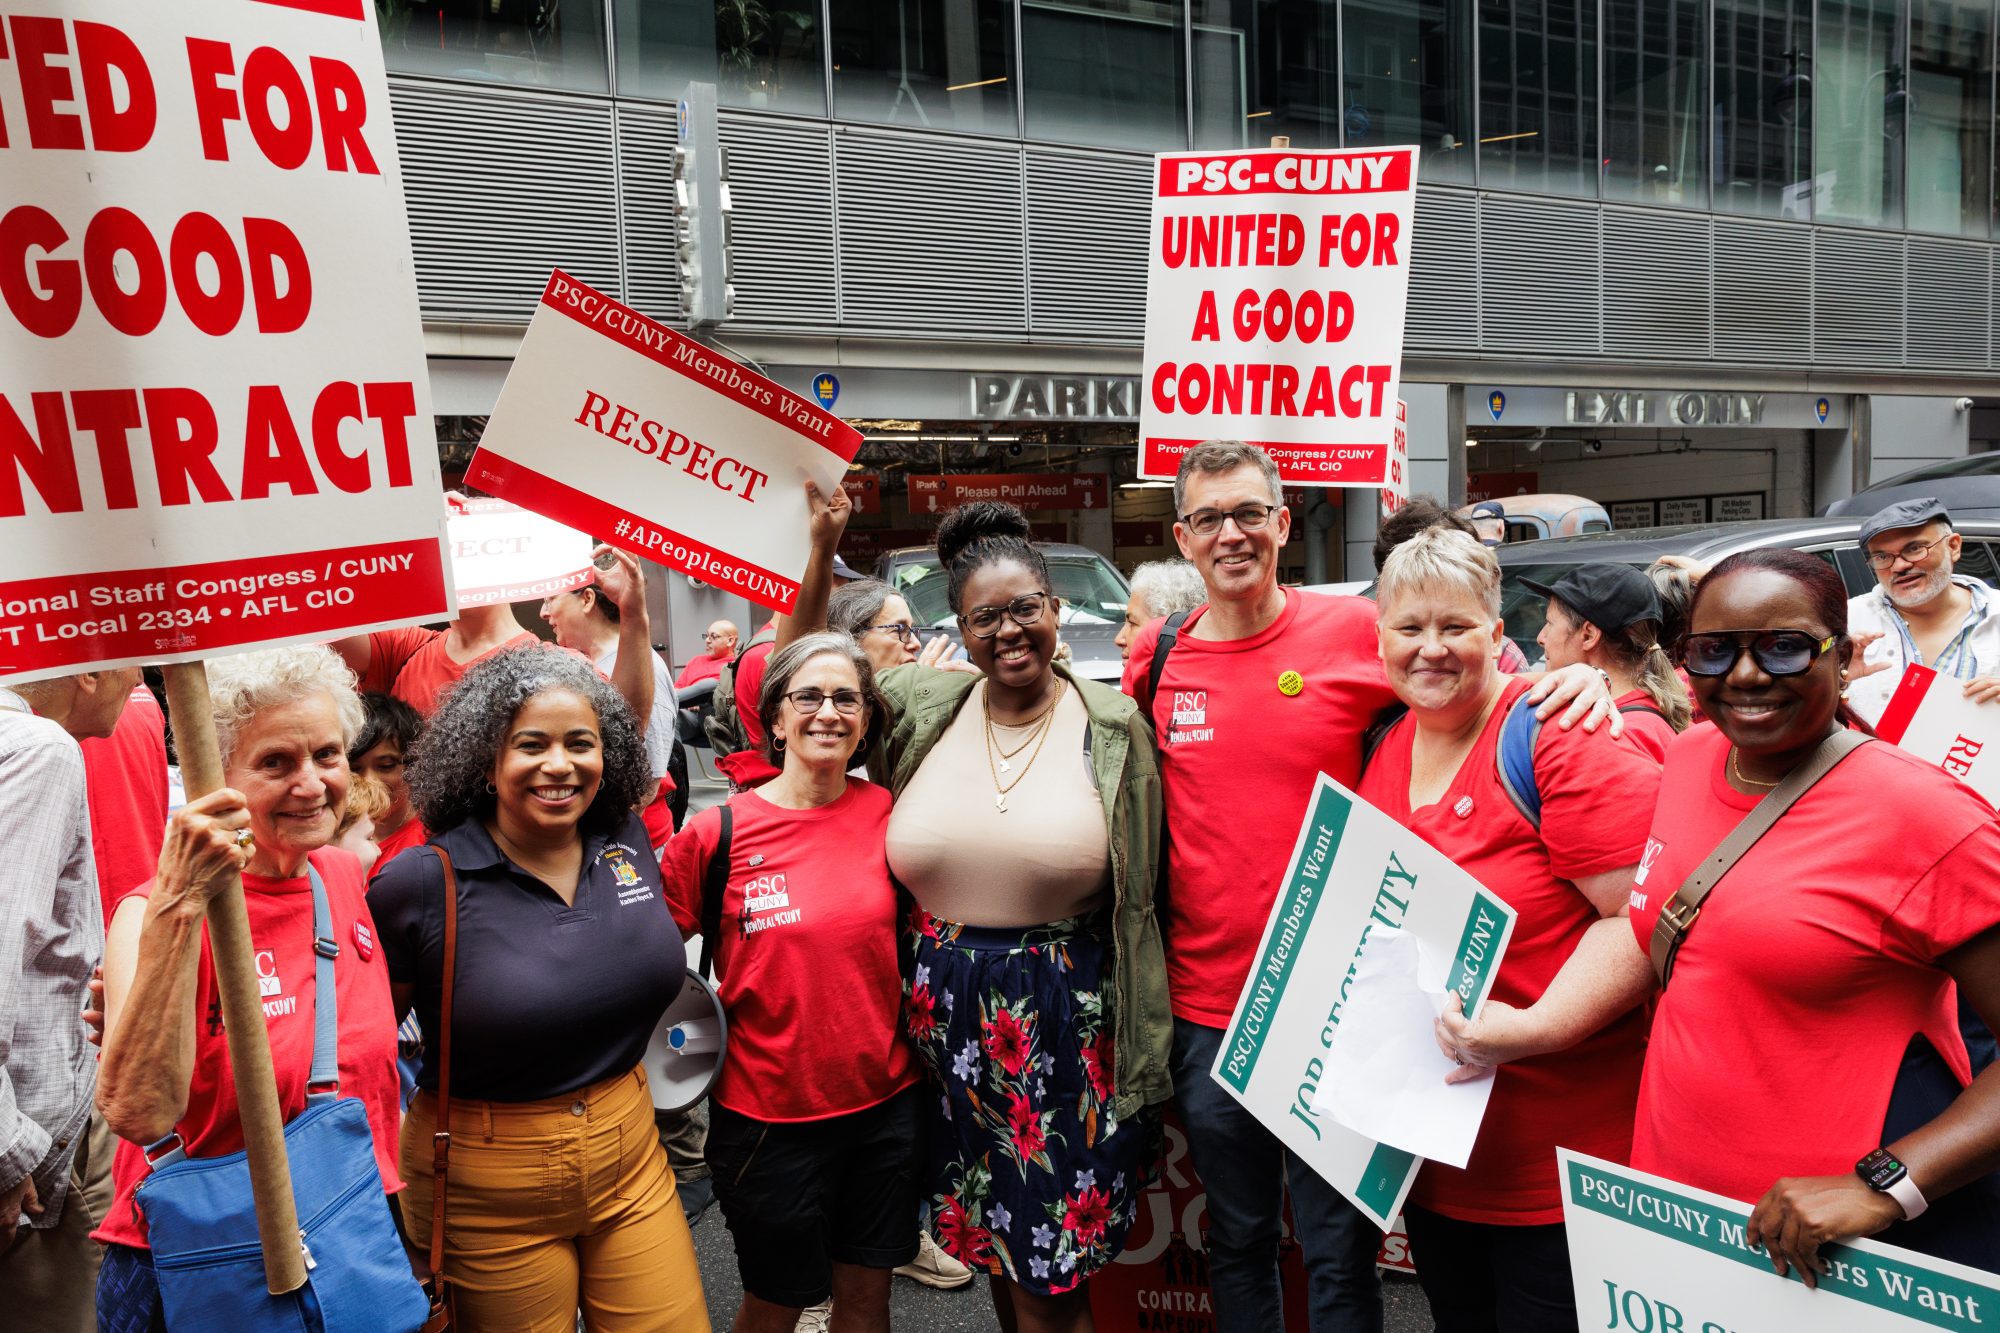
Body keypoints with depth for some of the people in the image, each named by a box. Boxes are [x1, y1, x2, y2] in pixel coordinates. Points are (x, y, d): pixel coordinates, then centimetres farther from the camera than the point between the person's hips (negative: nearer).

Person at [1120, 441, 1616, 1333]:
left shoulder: (1356, 631, -7)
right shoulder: (1155, 659, 2)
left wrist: (1575, 680, -15)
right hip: (1205, 1006, 3)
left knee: (1340, 1253, 9)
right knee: (1237, 1241, 19)